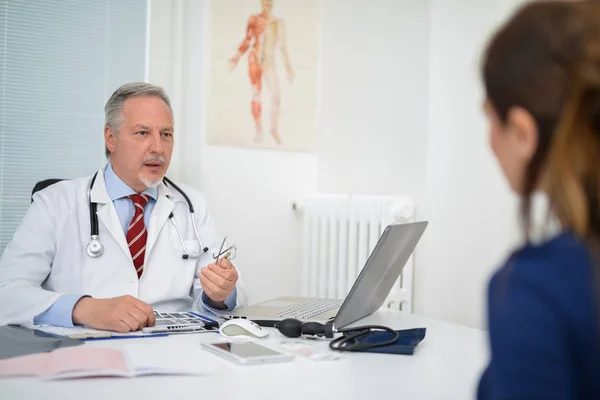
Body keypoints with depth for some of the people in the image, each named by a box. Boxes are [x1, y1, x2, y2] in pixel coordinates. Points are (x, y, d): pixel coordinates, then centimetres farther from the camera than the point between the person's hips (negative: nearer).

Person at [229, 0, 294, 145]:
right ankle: (259, 130, 10)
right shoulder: (254, 19, 3)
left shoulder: (279, 23, 6)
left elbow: (283, 47, 9)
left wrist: (288, 68, 8)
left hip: (270, 63, 1)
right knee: (256, 95, 0)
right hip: (255, 59, 0)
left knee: (276, 97, -11)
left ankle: (275, 128, 8)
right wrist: (236, 58, 2)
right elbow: (247, 41, 9)